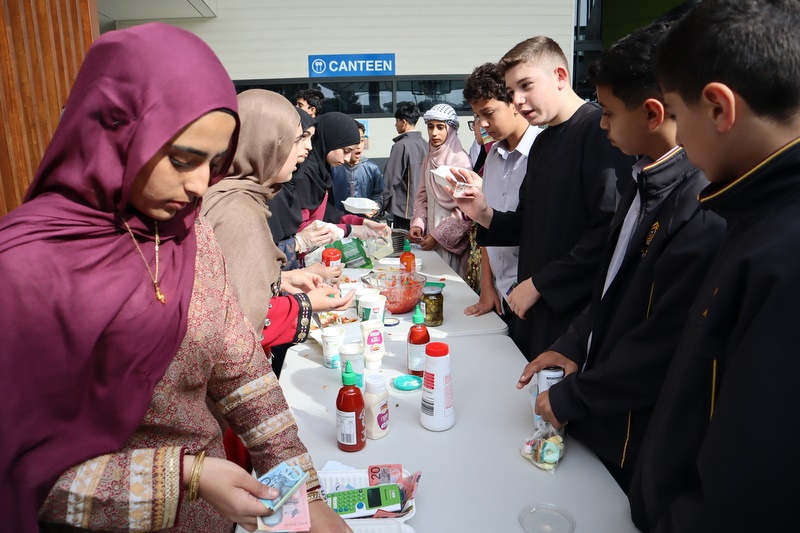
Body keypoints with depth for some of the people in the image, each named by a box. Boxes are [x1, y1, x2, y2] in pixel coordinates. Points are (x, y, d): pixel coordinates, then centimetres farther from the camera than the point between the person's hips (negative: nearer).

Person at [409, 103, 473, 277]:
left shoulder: (461, 160, -11)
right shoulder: (429, 158, 8)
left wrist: (438, 235, -11)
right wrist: (417, 224, 0)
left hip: (452, 241, -6)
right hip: (430, 236, 6)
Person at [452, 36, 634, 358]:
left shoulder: (600, 130, -13)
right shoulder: (542, 143, 15)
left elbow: (611, 229, -22)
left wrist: (540, 283, -16)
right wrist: (484, 216, 0)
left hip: (576, 313, -8)